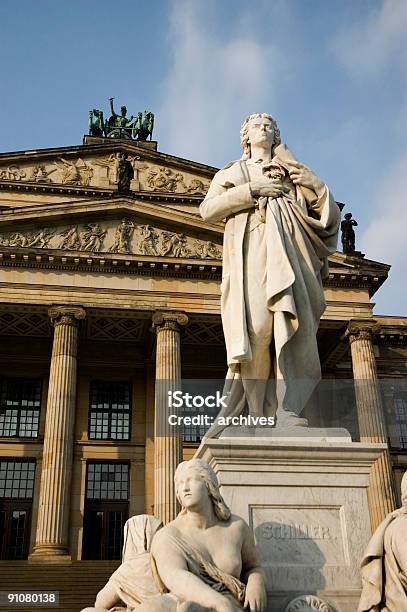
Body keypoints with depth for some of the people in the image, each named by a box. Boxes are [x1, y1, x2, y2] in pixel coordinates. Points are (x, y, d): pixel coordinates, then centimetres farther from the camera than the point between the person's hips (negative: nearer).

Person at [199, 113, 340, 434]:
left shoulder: (292, 172, 30)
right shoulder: (232, 172, 27)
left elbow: (329, 213, 22)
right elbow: (208, 209, 8)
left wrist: (316, 185, 3)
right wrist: (252, 190, -1)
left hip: (288, 249, 2)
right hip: (250, 248, -2)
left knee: (293, 319, -19)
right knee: (255, 322, -23)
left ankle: (286, 410, -26)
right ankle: (233, 409, -20)